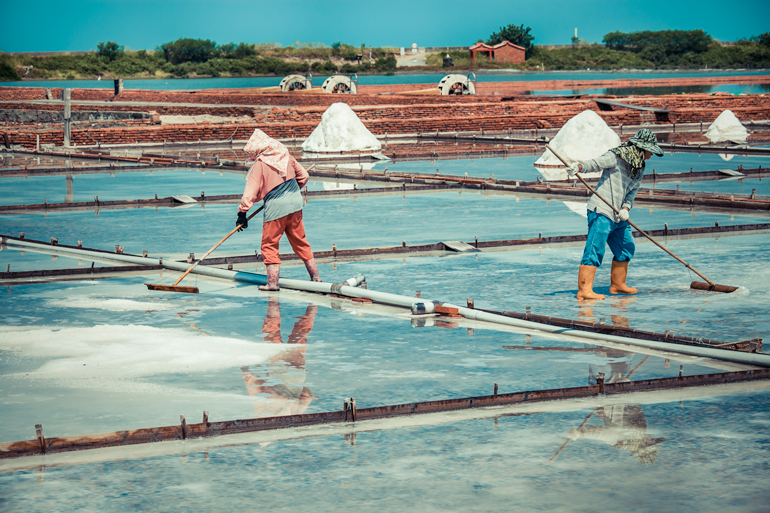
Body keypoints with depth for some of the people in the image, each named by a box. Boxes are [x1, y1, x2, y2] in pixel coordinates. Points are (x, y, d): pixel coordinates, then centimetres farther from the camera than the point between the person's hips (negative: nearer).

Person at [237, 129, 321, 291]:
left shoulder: (260, 164, -11)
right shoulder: (286, 156, 5)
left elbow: (250, 192, -13)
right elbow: (303, 176, 15)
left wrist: (242, 212, -7)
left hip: (276, 207, -6)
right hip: (295, 205, 6)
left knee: (269, 245, 4)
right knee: (300, 241, 17)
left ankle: (272, 282, -1)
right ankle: (315, 275, 19)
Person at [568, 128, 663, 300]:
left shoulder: (640, 170, 15)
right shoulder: (616, 157, -8)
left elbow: (631, 193, 11)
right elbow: (595, 164, -17)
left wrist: (626, 208, -8)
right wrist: (579, 167, -37)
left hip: (618, 217, 9)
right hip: (601, 211, -9)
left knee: (626, 248, 18)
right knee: (595, 249, -14)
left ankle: (618, 285, 32)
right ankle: (584, 290, -18)